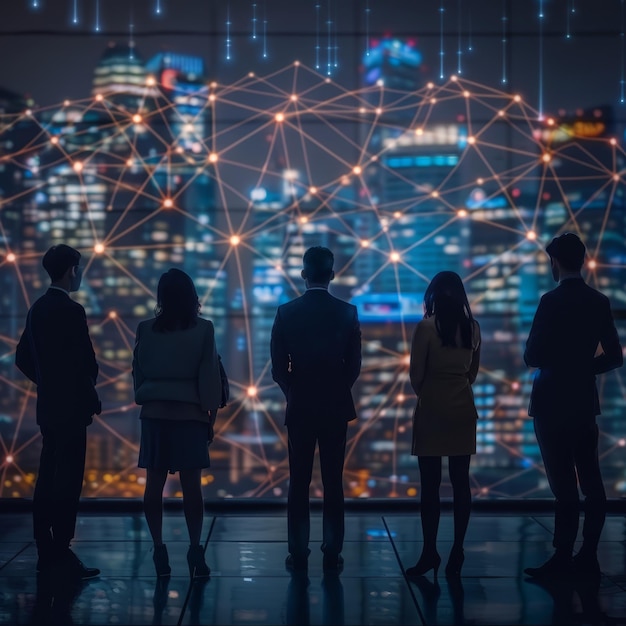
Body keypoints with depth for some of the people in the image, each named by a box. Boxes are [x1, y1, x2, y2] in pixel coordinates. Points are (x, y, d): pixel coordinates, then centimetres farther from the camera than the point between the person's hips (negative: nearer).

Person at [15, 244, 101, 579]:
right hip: (71, 408, -9)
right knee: (67, 483, -7)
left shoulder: (38, 309, 11)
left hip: (48, 407, 9)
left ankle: (45, 553, 15)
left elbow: (23, 357, 18)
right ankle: (61, 554, -6)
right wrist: (91, 399, -6)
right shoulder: (71, 311, -16)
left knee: (47, 481, 11)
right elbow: (85, 362, -19)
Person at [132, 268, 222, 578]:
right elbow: (210, 376, -4)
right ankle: (195, 549, -3)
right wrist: (211, 415, 3)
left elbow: (138, 372, 5)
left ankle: (159, 548, 3)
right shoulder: (203, 330, -5)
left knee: (154, 483, 5)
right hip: (190, 413, -2)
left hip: (154, 413, 2)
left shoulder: (146, 330, 0)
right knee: (191, 484, 0)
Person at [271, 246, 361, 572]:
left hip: (299, 407, 0)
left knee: (299, 483, 5)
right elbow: (354, 365, 0)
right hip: (336, 407, 0)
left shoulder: (286, 313, -6)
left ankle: (298, 553, 6)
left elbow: (278, 367, -3)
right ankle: (332, 553, 6)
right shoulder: (348, 313, -5)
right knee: (333, 482, 5)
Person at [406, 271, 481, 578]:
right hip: (463, 409, 4)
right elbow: (474, 369, 11)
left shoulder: (427, 327, -10)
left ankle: (430, 551, 2)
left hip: (432, 409, -4)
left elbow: (416, 372, -5)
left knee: (430, 484, 0)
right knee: (460, 482, 6)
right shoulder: (472, 327, 2)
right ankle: (457, 553, 7)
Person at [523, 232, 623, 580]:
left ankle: (562, 557, -2)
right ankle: (588, 555, 14)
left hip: (553, 404, -6)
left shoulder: (552, 301, -14)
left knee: (563, 483, -5)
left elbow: (532, 356, -14)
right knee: (590, 480, 8)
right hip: (585, 402, 7)